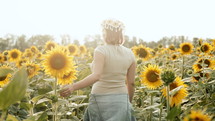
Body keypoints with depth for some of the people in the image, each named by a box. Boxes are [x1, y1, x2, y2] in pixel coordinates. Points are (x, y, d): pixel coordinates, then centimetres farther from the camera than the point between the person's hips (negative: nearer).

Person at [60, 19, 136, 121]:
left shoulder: (101, 50, -11)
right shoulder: (129, 54, 2)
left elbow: (96, 76, -25)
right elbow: (131, 83, 5)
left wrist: (73, 87, -25)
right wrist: (128, 103, 19)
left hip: (101, 100, -3)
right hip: (121, 101, 4)